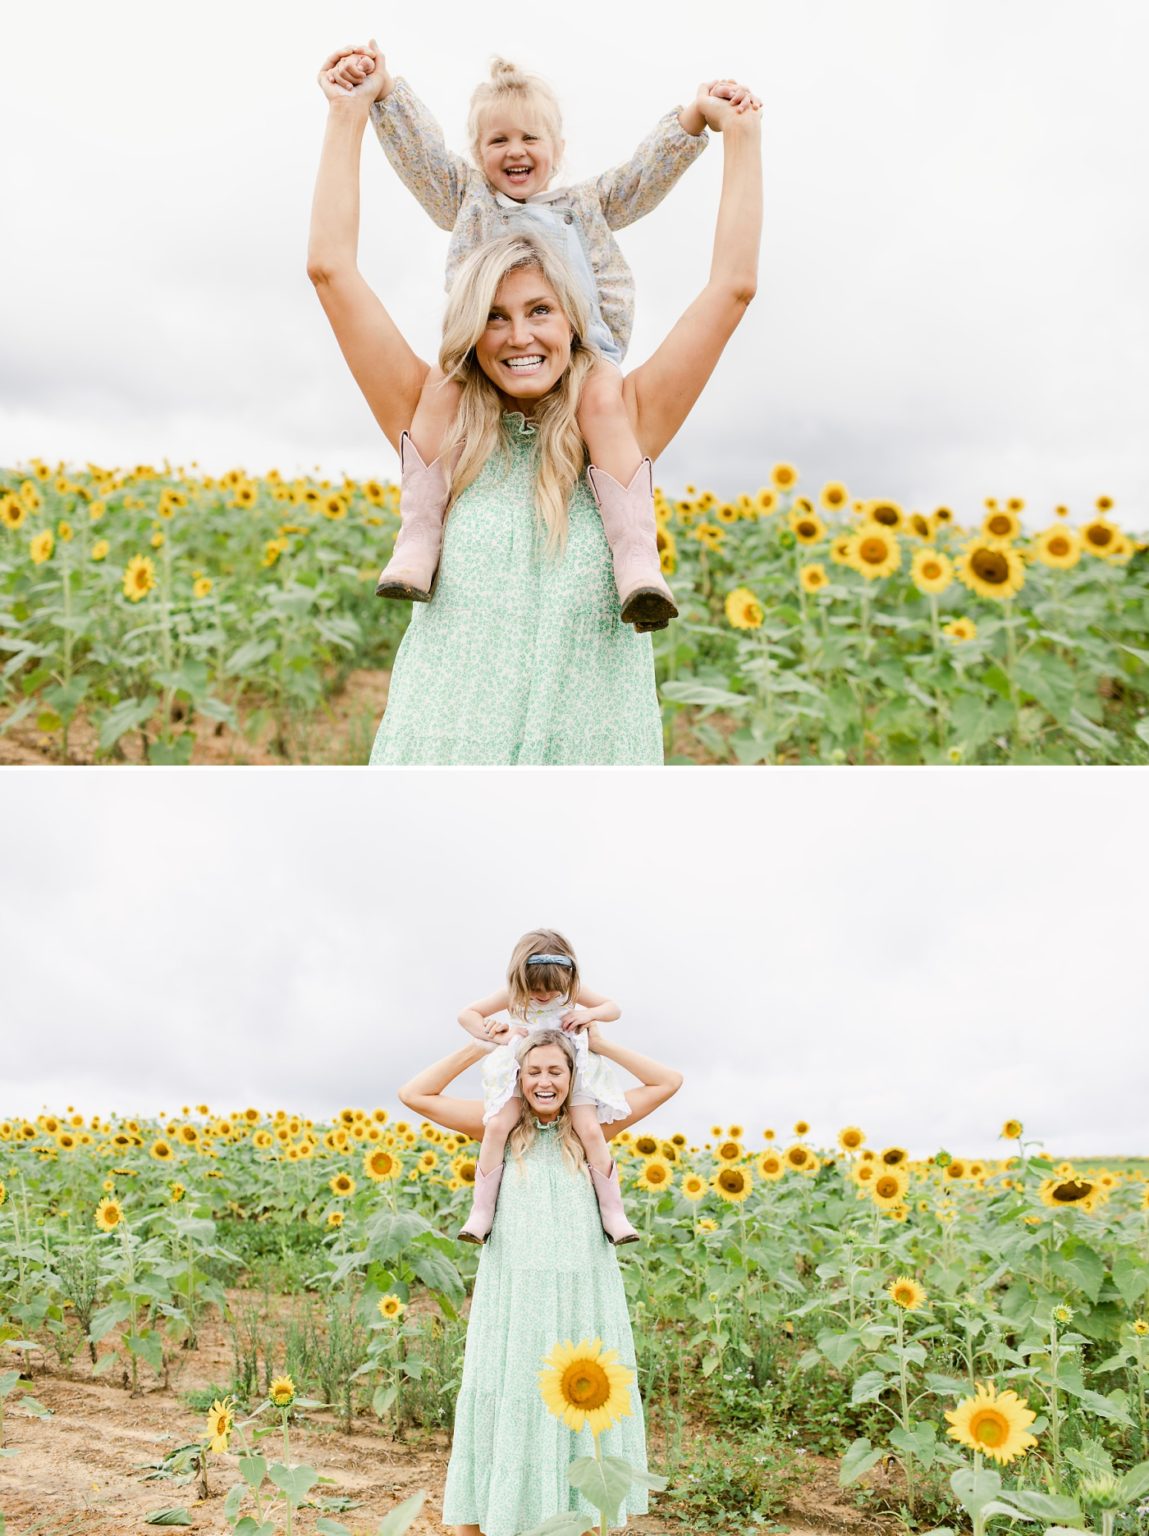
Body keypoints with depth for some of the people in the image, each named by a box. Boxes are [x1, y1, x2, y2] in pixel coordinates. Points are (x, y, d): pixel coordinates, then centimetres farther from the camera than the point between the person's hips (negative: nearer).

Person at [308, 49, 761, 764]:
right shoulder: (441, 432, 6)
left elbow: (734, 284, 8)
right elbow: (331, 268, 6)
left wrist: (742, 137, 11)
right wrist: (349, 115, 9)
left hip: (593, 746, 1)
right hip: (447, 743, 0)